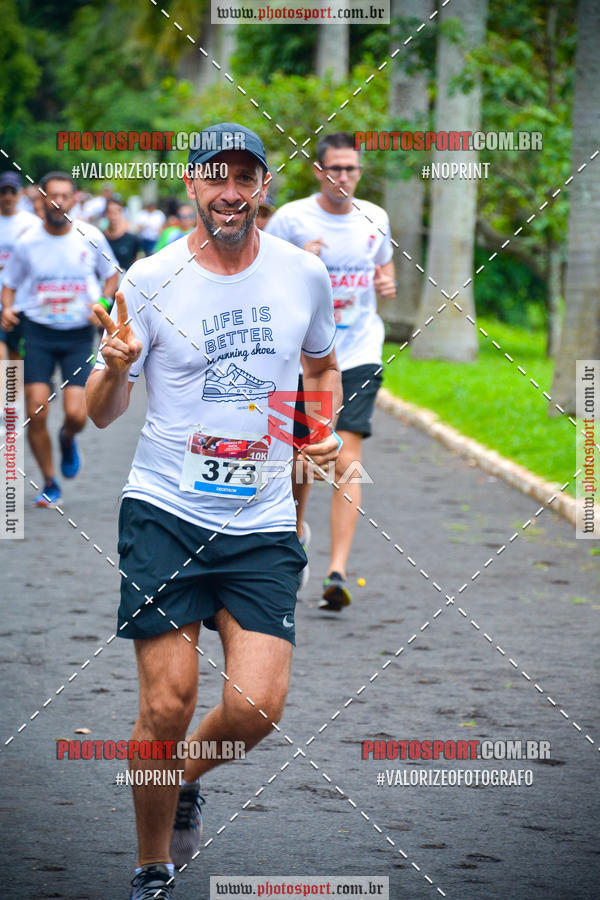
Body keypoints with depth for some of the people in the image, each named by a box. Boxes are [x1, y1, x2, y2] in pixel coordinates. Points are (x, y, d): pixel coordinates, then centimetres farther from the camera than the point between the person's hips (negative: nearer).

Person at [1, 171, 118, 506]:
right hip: (39, 332, 1)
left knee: (76, 414, -12)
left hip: (80, 333, 0)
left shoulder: (91, 237, -4)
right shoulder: (28, 242, -4)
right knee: (36, 412, -9)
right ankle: (50, 484, 10)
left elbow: (111, 275, 11)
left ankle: (67, 440, 27)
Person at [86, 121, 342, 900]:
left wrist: (323, 429, 4)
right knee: (168, 704, -7)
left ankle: (185, 780, 24)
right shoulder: (151, 280, -4)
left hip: (263, 524, 2)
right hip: (165, 514, -2)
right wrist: (114, 368, -23)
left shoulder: (304, 274, 4)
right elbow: (102, 415, -1)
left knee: (257, 706, -10)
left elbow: (323, 368, 24)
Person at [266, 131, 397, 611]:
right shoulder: (290, 219, -6)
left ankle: (338, 573, -19)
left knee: (347, 463, -13)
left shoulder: (375, 219, 4)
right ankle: (296, 531, 43)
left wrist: (387, 284, 1)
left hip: (359, 355, 1)